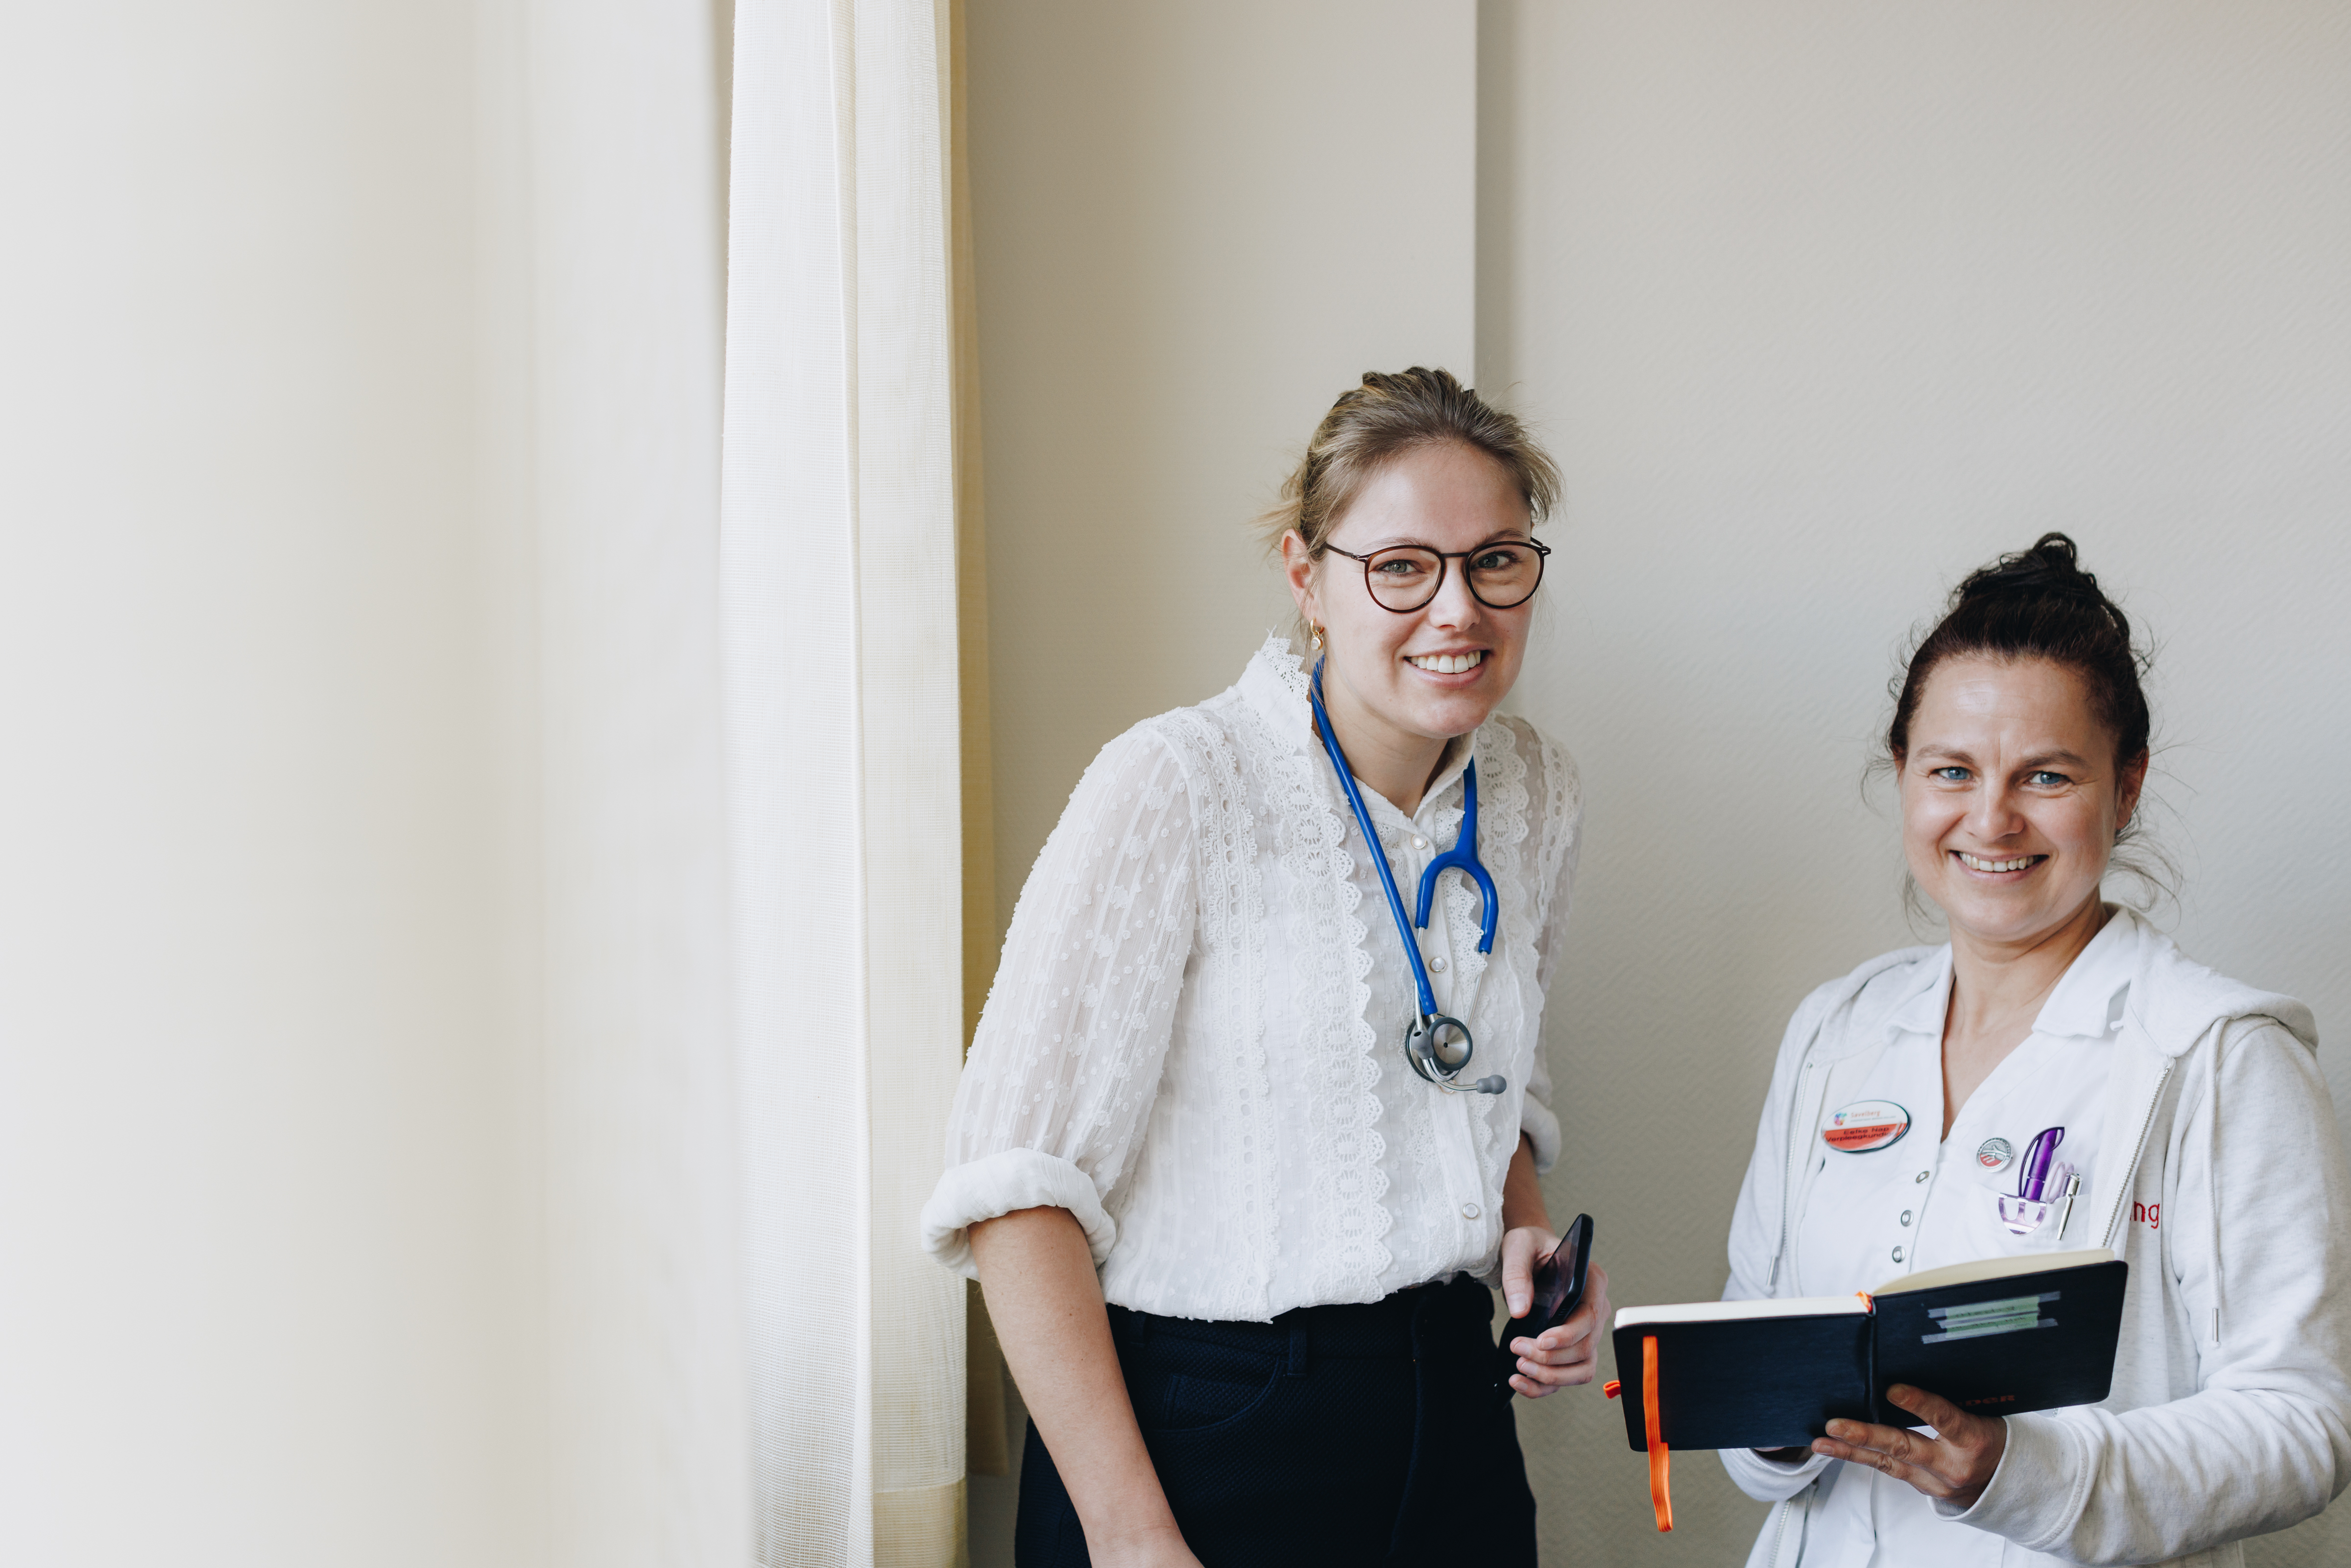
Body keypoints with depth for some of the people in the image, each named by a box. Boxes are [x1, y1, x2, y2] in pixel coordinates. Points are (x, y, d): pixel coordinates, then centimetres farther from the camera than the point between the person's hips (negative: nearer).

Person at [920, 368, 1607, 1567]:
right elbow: (1019, 1185, -18)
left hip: (1450, 1419, 6)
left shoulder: (1536, 795, 3)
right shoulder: (1176, 785, -16)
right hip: (1200, 1430, -6)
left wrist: (1526, 1229, -1)